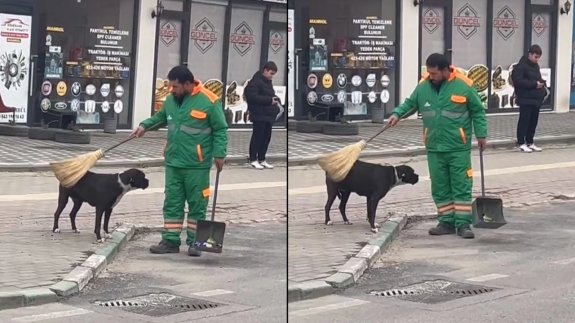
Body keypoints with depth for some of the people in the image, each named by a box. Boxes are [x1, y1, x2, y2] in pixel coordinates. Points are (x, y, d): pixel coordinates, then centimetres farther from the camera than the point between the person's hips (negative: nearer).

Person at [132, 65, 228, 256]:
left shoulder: (209, 101, -11)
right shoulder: (171, 100, 6)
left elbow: (220, 130, -7)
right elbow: (159, 117, 25)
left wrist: (219, 154, -11)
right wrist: (145, 125, 9)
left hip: (197, 165, -5)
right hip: (173, 163, 6)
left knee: (197, 205, 5)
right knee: (172, 204, 8)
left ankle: (195, 243, 14)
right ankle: (170, 241, 14)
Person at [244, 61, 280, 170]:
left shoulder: (268, 82, 17)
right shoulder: (256, 81, -13)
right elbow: (252, 96, -23)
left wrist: (275, 99, 5)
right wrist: (269, 100, -25)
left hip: (268, 114, 9)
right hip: (259, 115, -9)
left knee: (266, 137, 10)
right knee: (257, 137, -4)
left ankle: (262, 159, 17)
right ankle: (253, 160, 3)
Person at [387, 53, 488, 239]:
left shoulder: (463, 86, -9)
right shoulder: (423, 86, 1)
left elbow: (478, 112, -1)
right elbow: (410, 104, 15)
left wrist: (481, 135, -2)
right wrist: (397, 114, -3)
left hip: (459, 148, -4)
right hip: (434, 149, 4)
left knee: (462, 187, -1)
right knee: (440, 188, 9)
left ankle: (463, 224, 4)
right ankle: (446, 222, 18)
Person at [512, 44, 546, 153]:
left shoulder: (535, 66, 15)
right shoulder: (521, 66, -12)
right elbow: (518, 81, -21)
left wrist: (541, 82, 4)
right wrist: (534, 84, -21)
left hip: (536, 98, 8)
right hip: (526, 99, -8)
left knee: (534, 121, 10)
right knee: (524, 121, -3)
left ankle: (530, 142, 18)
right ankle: (521, 143, 3)